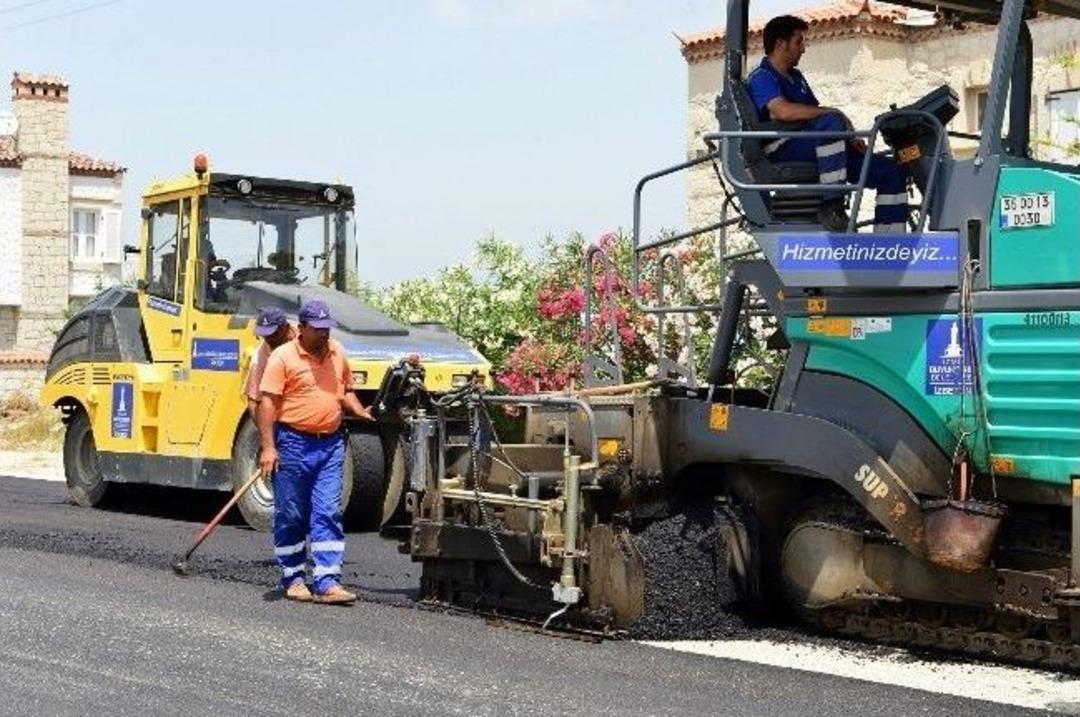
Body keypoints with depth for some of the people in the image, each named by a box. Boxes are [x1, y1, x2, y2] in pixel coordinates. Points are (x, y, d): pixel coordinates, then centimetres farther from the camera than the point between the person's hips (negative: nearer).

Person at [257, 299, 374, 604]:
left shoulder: (337, 353, 11)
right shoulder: (283, 356, -7)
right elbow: (267, 402, -11)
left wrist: (362, 412, 5)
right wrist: (268, 447, -17)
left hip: (331, 444, 4)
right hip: (293, 444, -4)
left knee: (328, 513, -2)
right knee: (290, 515, 5)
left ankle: (327, 582, -3)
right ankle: (293, 579, 17)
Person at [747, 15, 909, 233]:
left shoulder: (795, 77, 26)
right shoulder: (761, 78, -4)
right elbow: (784, 111, -23)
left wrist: (848, 136, 3)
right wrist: (833, 112, -17)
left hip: (817, 150, 9)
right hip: (784, 152, -9)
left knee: (891, 172, -1)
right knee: (831, 121, -38)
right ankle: (831, 206, -35)